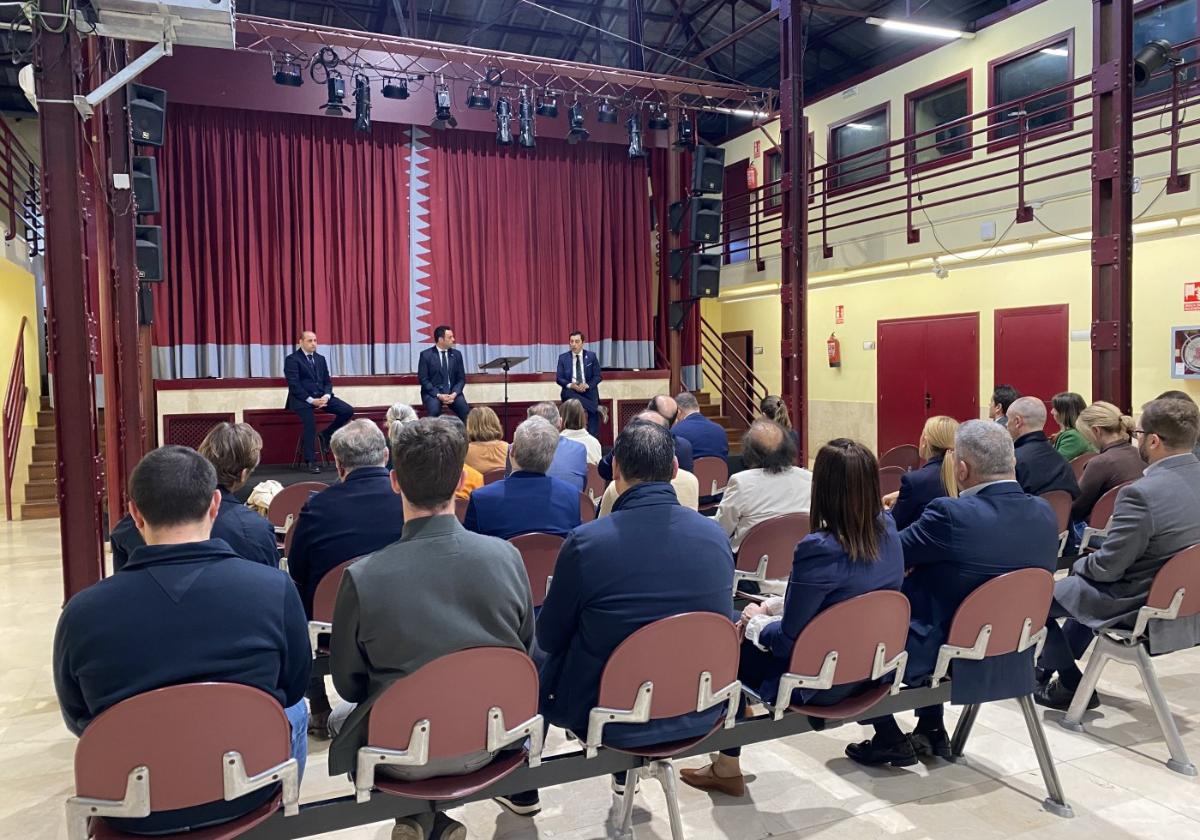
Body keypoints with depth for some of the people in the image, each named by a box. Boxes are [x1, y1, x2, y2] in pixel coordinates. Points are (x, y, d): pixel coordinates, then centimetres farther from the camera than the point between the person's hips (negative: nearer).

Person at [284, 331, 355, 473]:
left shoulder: (320, 358, 17)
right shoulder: (292, 359, -2)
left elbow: (327, 381, 14)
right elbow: (294, 384, -11)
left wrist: (326, 396, -8)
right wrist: (311, 400, -19)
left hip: (321, 396, 6)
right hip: (302, 398, -6)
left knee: (348, 410, -14)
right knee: (310, 422, -32)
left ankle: (326, 434, 7)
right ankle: (310, 461, -20)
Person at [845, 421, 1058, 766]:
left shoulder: (951, 514, -27)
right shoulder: (1045, 514, -4)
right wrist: (923, 562, 11)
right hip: (1014, 660, 7)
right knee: (925, 598, 32)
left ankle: (889, 739, 19)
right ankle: (931, 732, 30)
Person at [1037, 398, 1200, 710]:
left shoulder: (1141, 494, -29)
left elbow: (1107, 568, -23)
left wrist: (1080, 564, 0)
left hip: (1138, 609, -8)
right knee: (1084, 582, 31)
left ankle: (1072, 684, 19)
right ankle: (1054, 668, 41)